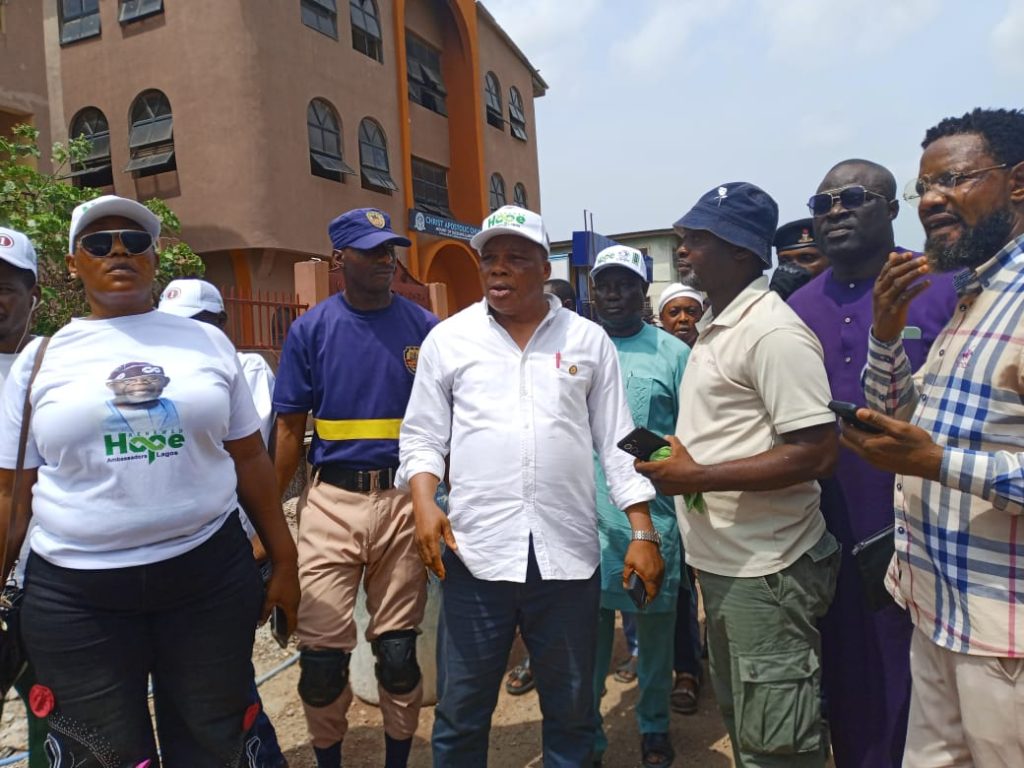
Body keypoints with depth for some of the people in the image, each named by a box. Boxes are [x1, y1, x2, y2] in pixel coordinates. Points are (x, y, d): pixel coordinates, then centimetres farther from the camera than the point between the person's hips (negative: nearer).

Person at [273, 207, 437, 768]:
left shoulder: (424, 327, 2)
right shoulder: (310, 329, 1)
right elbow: (289, 428, 5)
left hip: (404, 498, 0)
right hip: (331, 500, 0)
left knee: (398, 649, 10)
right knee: (322, 653, 3)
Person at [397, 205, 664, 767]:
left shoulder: (588, 340, 5)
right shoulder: (448, 338, 4)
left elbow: (618, 443, 6)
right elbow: (421, 436, 6)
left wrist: (643, 533, 1)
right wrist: (424, 504, -11)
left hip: (568, 552, 1)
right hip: (476, 551, 0)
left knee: (571, 709, 16)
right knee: (461, 710, 11)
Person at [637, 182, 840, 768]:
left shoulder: (773, 332, -18)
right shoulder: (716, 328, 12)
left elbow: (816, 454, -23)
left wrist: (698, 476, -22)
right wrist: (678, 450, 6)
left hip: (766, 571, -10)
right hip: (722, 562, 10)